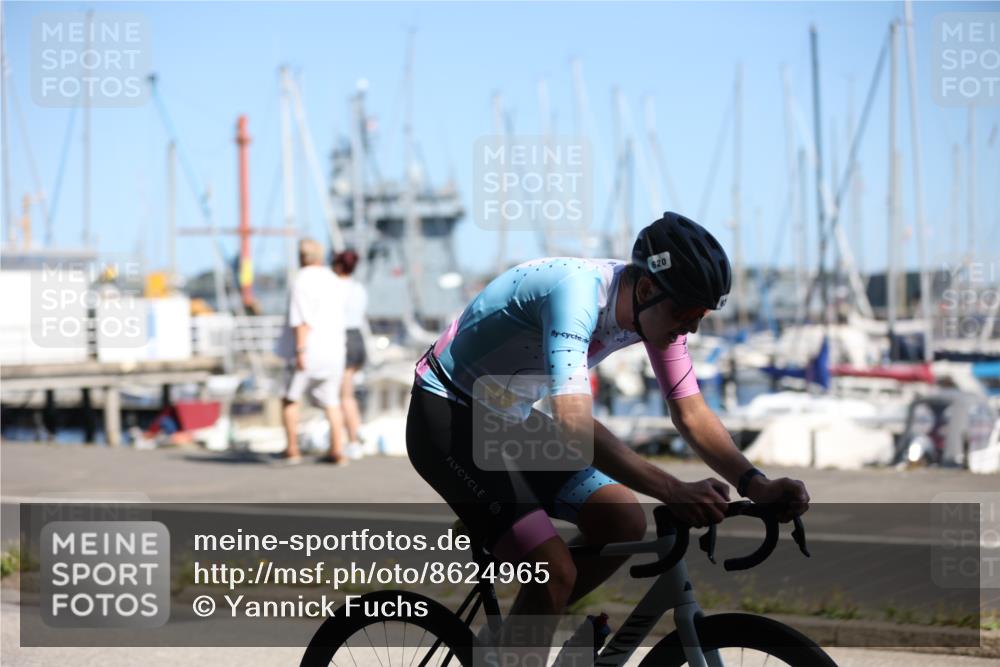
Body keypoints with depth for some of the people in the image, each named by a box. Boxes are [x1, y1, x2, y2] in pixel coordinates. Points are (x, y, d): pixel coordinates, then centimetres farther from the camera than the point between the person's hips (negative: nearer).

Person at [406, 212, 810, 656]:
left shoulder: (659, 306, -7)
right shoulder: (578, 291, -33)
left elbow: (692, 415, -3)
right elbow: (575, 425, -42)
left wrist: (756, 486, -19)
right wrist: (673, 492, -48)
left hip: (508, 418, 9)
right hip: (447, 418, -9)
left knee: (624, 524, -1)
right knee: (554, 571, -21)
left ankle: (517, 634, 15)